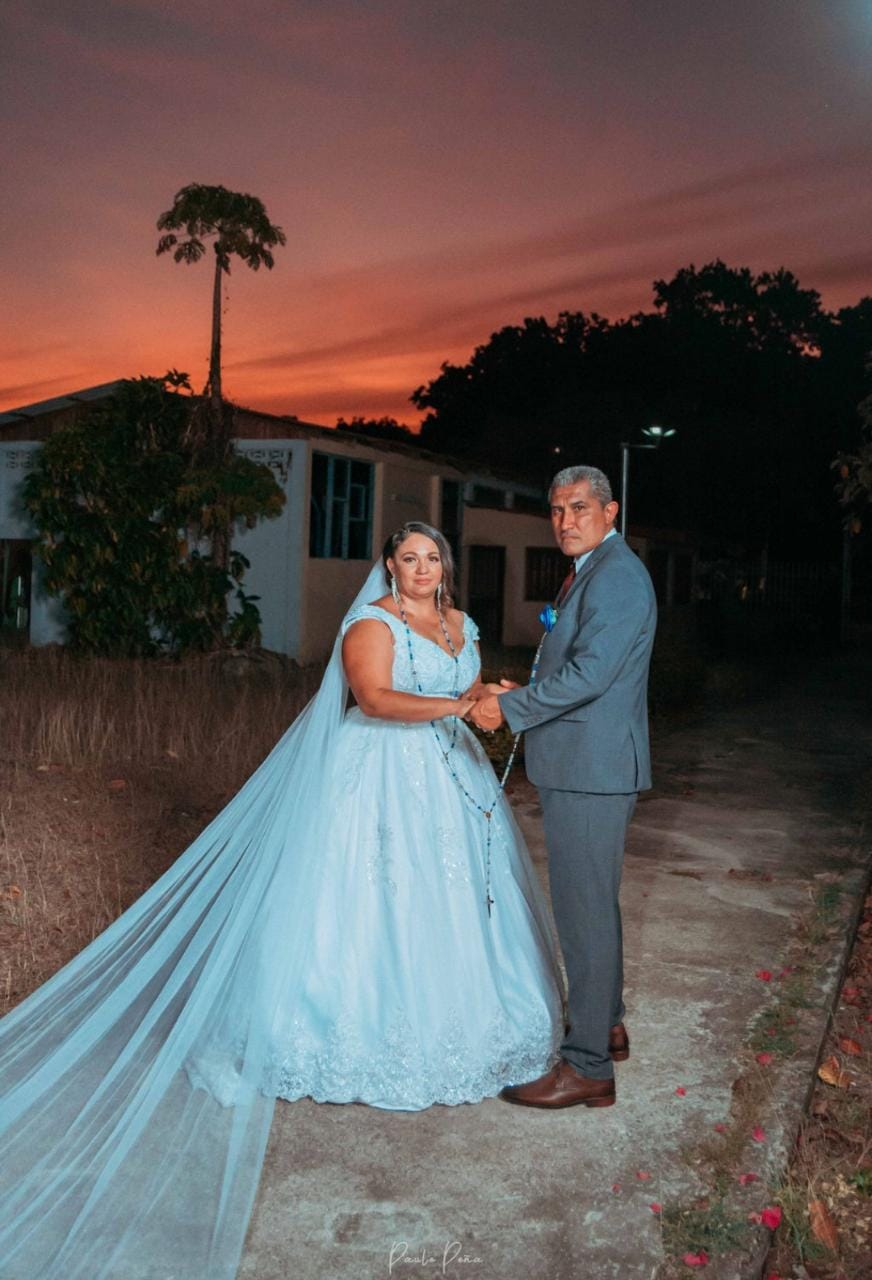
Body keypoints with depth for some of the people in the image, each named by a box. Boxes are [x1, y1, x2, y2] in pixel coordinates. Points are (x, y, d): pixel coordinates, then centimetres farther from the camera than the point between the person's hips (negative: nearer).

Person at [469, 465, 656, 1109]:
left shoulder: (617, 574, -16)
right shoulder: (590, 571, 18)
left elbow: (590, 672, -24)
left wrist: (510, 707, -17)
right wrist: (522, 695, 10)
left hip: (591, 770, -11)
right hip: (583, 765, 11)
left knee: (585, 910, -5)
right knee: (592, 903, 21)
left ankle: (588, 1067, 5)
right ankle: (605, 1026, 36)